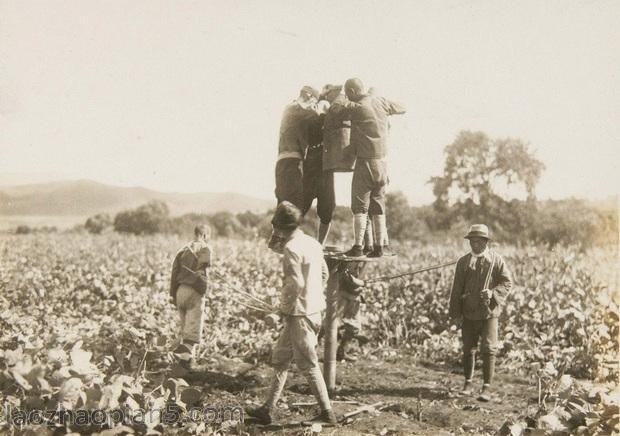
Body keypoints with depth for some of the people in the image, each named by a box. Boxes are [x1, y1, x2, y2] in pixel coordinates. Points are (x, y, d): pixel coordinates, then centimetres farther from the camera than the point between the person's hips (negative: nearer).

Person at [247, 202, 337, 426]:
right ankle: (267, 409, 21)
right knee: (279, 360, 16)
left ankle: (327, 413, 6)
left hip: (299, 314, -9)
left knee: (308, 365, -1)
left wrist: (285, 307, -10)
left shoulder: (291, 248, -17)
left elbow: (296, 283, -24)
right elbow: (324, 274, 18)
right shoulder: (312, 243, 10)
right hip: (313, 310, 9)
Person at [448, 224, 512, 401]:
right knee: (468, 348, 10)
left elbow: (507, 282, -2)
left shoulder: (496, 260, -1)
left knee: (488, 349, -5)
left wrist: (492, 293, -19)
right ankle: (468, 383, 24)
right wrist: (455, 312, 3)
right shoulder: (463, 261, 6)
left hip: (489, 311, -3)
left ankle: (487, 387, 1)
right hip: (469, 312, 3)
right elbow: (457, 288, 6)